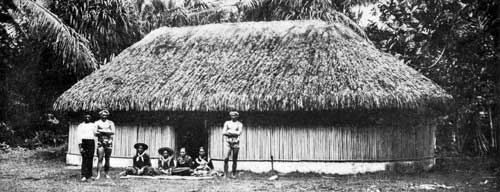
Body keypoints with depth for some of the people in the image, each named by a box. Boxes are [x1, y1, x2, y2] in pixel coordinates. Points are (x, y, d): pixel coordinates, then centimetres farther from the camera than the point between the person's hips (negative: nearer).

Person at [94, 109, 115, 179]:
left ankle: (106, 174, 10)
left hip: (108, 142, 1)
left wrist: (102, 131, -8)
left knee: (107, 159, 3)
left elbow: (113, 132, -2)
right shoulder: (97, 123, 9)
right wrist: (107, 131, -14)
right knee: (100, 158, -9)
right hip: (100, 142, -1)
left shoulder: (110, 123, 11)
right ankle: (98, 174, -10)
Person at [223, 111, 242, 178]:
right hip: (228, 142, 0)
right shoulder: (227, 123, 11)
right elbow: (223, 132, 0)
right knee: (226, 158, -12)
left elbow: (239, 132, -9)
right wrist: (234, 133, -8)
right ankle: (225, 174, -7)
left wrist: (229, 131, -8)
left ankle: (234, 174, 11)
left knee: (235, 159, 1)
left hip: (235, 143, 0)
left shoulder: (239, 124, 7)